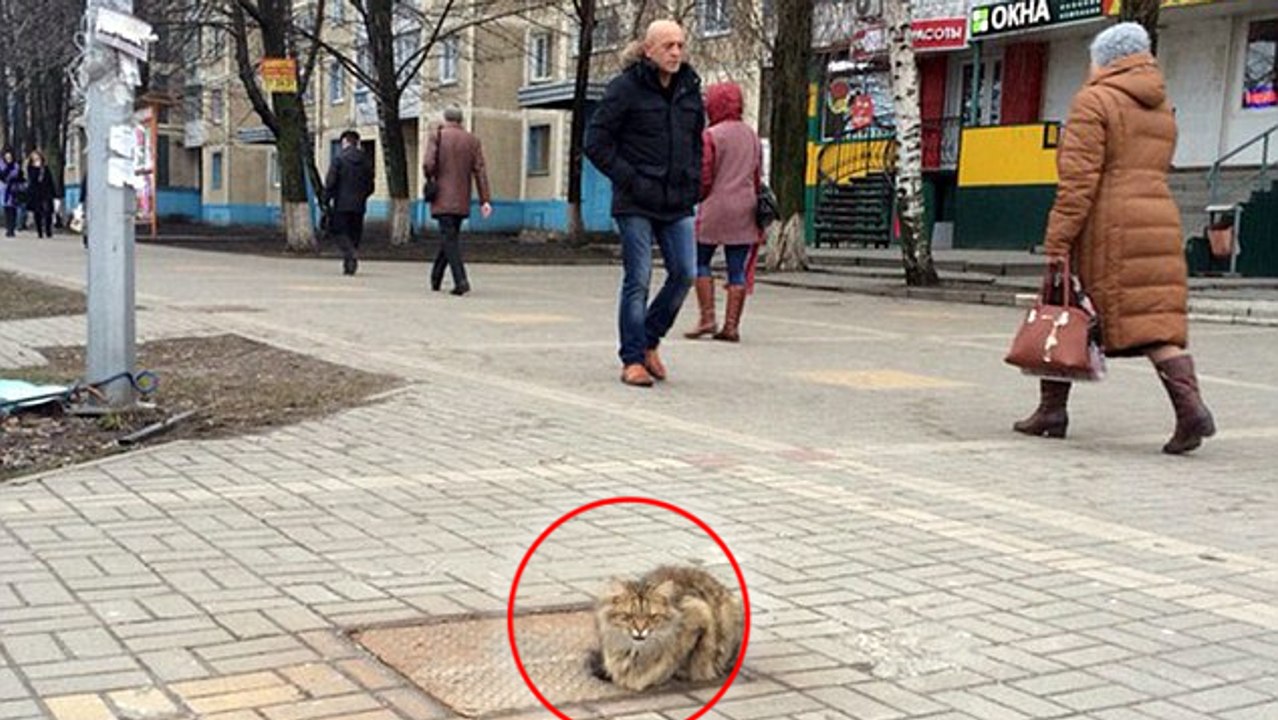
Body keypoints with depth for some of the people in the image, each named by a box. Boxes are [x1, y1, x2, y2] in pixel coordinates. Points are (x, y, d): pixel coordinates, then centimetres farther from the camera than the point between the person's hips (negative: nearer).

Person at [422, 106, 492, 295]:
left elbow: (428, 164, -13)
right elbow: (480, 171, -1)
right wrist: (485, 200, -4)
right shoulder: (473, 141, 7)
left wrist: (430, 176, 10)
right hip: (462, 200, 4)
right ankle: (435, 279, 25)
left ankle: (461, 281, -21)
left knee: (449, 238, -6)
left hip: (443, 198, -4)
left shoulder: (437, 136, -2)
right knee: (450, 236, 17)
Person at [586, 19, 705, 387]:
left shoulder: (690, 91, 11)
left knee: (685, 274, 0)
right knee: (638, 280, -4)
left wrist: (693, 183, 10)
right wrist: (629, 180, -12)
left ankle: (649, 341, 21)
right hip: (636, 204, -5)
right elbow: (596, 142, -7)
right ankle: (632, 360, 6)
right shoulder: (626, 88, -7)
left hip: (677, 204, 6)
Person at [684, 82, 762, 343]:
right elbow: (758, 176, 16)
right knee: (738, 269, 4)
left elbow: (704, 177, -9)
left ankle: (707, 318, -1)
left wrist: (699, 197, 9)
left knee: (700, 262, 7)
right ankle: (731, 326, 4)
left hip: (715, 208, -5)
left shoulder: (711, 136, -8)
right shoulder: (752, 135, 12)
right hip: (745, 210, 5)